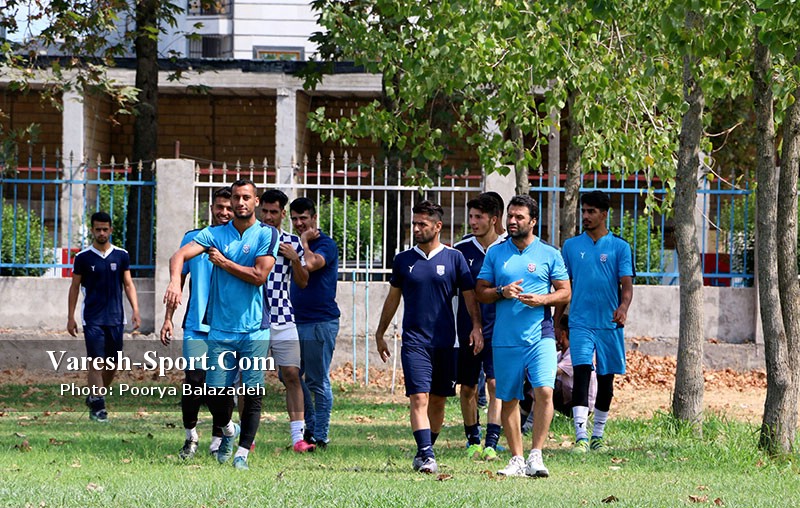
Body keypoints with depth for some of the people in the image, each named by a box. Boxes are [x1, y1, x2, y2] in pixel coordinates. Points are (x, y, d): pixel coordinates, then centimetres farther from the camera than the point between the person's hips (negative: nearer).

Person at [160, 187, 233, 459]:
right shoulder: (193, 238, 9)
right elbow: (179, 278, 13)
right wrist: (168, 318, 8)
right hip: (196, 326, 0)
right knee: (195, 382, -12)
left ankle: (218, 441, 14)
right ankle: (190, 435, 7)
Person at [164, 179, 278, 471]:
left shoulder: (266, 235, 1)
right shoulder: (214, 234, 5)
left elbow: (259, 276, -10)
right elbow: (180, 255, -9)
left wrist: (224, 262, -7)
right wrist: (175, 281, -29)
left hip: (254, 330, -2)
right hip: (220, 329, 2)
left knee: (253, 393, -4)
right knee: (216, 392, 0)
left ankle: (243, 453, 5)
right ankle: (228, 430, 31)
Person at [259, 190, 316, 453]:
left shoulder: (293, 242, 8)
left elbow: (303, 282, 11)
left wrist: (294, 259, -6)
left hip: (283, 318, 1)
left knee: (292, 374, -6)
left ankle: (298, 437, -6)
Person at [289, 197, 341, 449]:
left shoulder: (326, 244, -9)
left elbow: (310, 264, -29)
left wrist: (304, 241, -14)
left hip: (320, 322, -8)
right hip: (296, 321, 8)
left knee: (317, 381, -5)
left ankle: (321, 436, 1)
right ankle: (311, 426, 21)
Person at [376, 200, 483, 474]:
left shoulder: (454, 258, 3)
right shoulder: (403, 260, 7)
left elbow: (470, 296, 6)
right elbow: (393, 298, 18)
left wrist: (477, 327, -8)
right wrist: (380, 333, 20)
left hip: (445, 341, 0)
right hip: (414, 341, 0)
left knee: (438, 401, 8)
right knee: (419, 398, -13)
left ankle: (427, 449, 24)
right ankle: (426, 455, -20)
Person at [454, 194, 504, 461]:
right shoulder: (461, 249, 4)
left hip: (498, 329, -2)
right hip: (467, 329, 3)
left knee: (496, 384, -11)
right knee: (467, 388, 7)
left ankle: (491, 443, -12)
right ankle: (473, 440, 21)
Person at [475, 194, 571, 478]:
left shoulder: (549, 254, 6)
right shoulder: (495, 253, 10)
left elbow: (565, 293, 6)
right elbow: (480, 292, 10)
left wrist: (541, 299, -12)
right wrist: (502, 292, -9)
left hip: (540, 336, -2)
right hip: (505, 339, 2)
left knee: (544, 391, -17)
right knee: (508, 399, 4)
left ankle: (536, 455, -12)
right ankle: (516, 459, 11)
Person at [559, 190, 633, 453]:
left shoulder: (619, 247, 2)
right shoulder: (571, 246, 8)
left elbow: (627, 284, -6)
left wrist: (623, 307, -26)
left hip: (609, 324, 0)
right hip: (580, 323, 0)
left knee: (606, 380, 9)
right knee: (582, 374, -15)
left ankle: (598, 436, 23)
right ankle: (581, 437, -22)